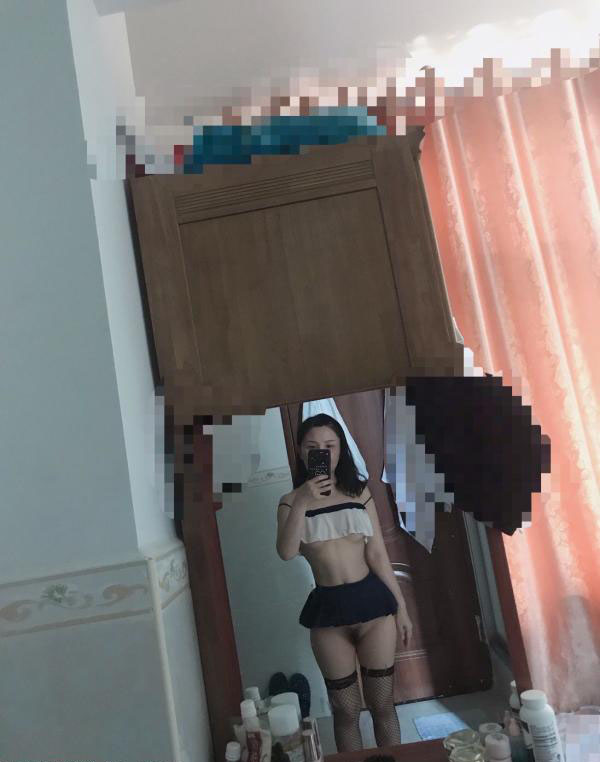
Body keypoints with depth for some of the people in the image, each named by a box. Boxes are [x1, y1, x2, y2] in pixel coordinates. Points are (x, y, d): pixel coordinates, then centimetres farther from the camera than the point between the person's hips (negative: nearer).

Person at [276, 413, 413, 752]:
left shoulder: (360, 492, 1)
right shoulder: (292, 501, 0)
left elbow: (378, 554, 3)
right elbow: (286, 552, -16)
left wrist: (401, 606, 3)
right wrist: (302, 503, -25)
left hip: (372, 601, 1)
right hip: (327, 609, 0)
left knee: (382, 703, 13)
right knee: (346, 709, 15)